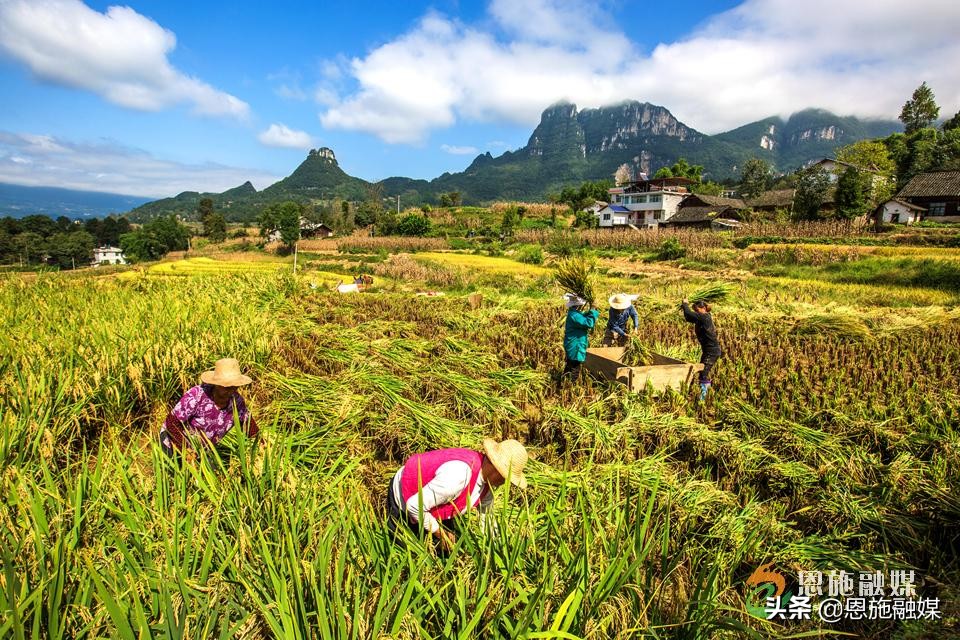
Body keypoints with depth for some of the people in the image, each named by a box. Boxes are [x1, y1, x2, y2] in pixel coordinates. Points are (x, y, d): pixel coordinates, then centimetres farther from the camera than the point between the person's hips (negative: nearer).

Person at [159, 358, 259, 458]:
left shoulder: (236, 400, -17)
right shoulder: (196, 396, -31)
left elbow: (246, 421, 0)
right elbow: (172, 422, -27)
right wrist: (186, 450, -30)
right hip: (176, 440, -4)